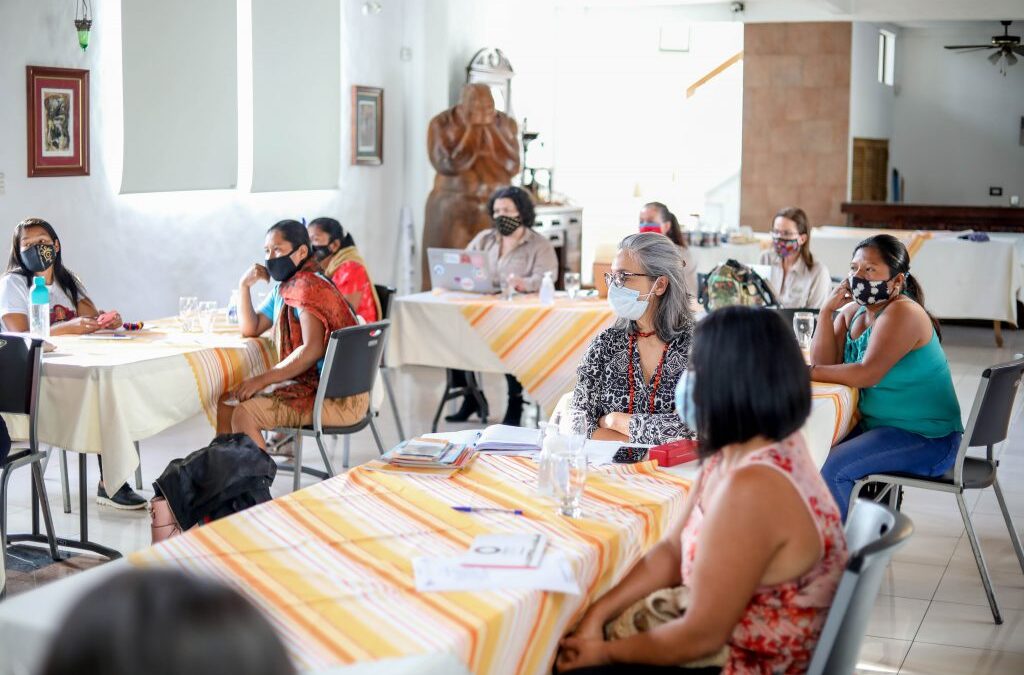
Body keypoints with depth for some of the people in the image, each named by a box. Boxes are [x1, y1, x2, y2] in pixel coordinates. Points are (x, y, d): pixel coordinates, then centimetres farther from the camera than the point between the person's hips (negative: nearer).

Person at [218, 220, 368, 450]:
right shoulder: (283, 288, 15)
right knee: (227, 403, 12)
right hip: (312, 384, 10)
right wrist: (244, 285, 6)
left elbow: (312, 349, -25)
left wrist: (263, 379, -21)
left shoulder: (309, 286, -15)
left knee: (244, 415, -22)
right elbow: (251, 329, 20)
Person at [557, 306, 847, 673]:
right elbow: (673, 551, 9)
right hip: (728, 642, 9)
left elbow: (701, 636, -24)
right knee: (563, 641, 13)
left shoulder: (751, 488, -30)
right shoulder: (737, 452, 0)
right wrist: (597, 614, -1)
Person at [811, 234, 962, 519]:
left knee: (831, 469, -24)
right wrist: (827, 310, -10)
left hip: (926, 439, -9)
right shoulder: (853, 311, 7)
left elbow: (868, 374, -27)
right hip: (878, 425, 9)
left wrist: (810, 372, -20)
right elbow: (825, 362, -3)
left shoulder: (903, 313, -18)